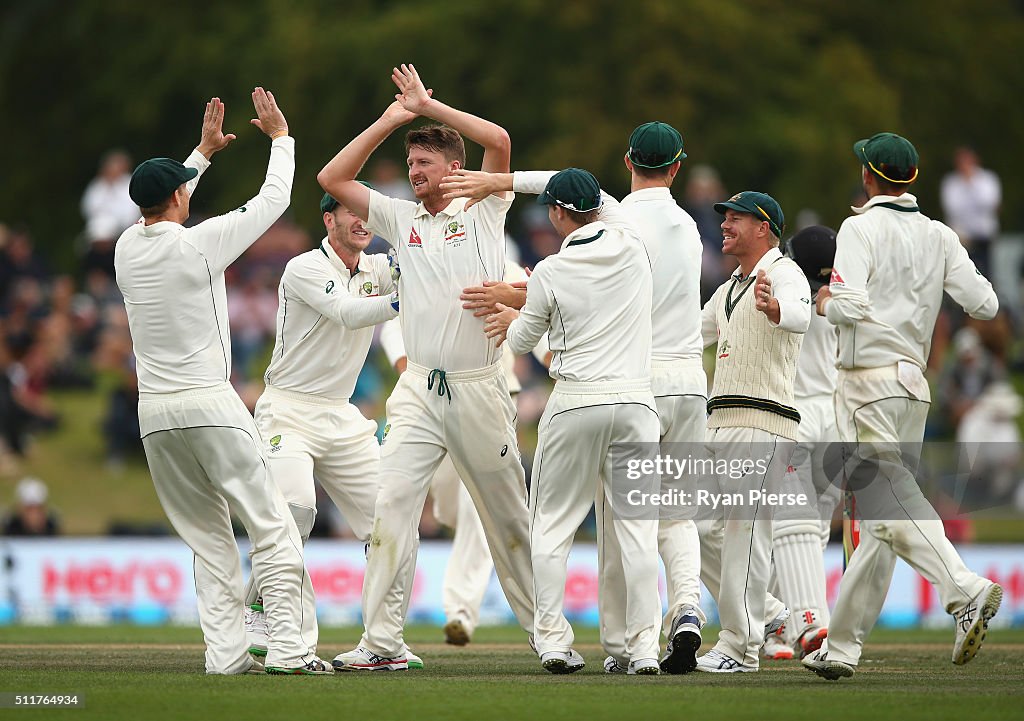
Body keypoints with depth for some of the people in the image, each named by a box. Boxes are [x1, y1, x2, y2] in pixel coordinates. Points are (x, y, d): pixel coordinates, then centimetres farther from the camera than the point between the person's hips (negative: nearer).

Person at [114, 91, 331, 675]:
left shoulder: (127, 247, 7)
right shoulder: (198, 243, -9)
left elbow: (161, 210, 30)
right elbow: (273, 200, 1)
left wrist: (204, 152, 39)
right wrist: (280, 137, 16)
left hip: (154, 413, 6)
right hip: (210, 406, -6)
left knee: (209, 538, 10)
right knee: (272, 527, -3)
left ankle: (225, 651, 1)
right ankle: (286, 648, -11)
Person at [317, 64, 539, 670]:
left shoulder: (484, 211, 4)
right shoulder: (401, 219, 12)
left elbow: (499, 140, -11)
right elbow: (333, 179, 9)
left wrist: (429, 106, -5)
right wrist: (391, 120, 6)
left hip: (479, 390, -2)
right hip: (419, 392, 2)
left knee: (507, 515, 7)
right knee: (392, 504, -12)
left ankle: (542, 623, 20)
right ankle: (381, 641, -14)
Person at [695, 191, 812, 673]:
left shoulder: (783, 273, -6)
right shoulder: (728, 290, 24)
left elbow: (799, 314, -28)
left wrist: (772, 307, -50)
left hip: (762, 423, -10)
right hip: (720, 422, 10)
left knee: (745, 530, -12)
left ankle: (739, 647, -11)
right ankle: (768, 610, 19)